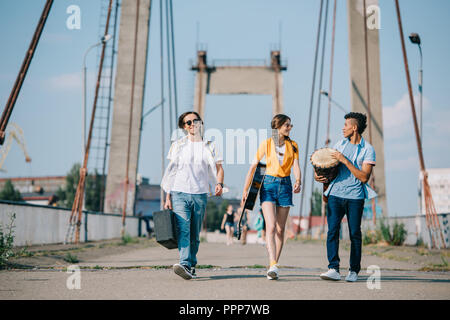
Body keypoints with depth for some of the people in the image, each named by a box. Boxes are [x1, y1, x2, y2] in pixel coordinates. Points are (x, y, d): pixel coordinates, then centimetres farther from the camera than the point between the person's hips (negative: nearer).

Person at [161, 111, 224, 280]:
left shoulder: (209, 146, 11)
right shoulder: (178, 145, 10)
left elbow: (218, 168, 11)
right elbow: (171, 172, 10)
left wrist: (219, 184, -12)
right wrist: (168, 197, 4)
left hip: (200, 194, 1)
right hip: (180, 193, -1)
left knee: (195, 234, 4)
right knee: (183, 229, -18)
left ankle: (191, 266, 16)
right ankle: (185, 264, -29)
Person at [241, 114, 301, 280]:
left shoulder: (292, 146, 8)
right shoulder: (266, 144, -1)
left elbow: (296, 166, -3)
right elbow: (253, 166, 0)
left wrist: (298, 181, -24)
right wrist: (245, 189, -3)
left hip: (285, 185, 3)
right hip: (268, 184, -3)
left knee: (280, 229, 4)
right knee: (271, 226, -16)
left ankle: (273, 265, 13)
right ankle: (273, 266, -24)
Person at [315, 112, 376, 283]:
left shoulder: (367, 149, -3)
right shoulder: (340, 144, 13)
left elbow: (364, 177, -12)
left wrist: (345, 161, -15)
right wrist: (318, 173, 5)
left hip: (355, 197, -3)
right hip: (335, 194, 4)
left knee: (355, 234, 2)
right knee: (332, 230, -9)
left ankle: (354, 271, 14)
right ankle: (333, 269, -10)